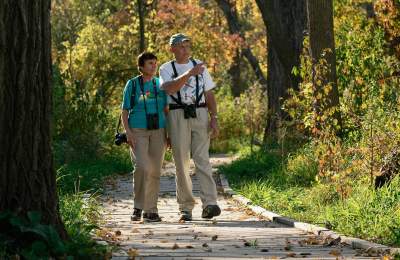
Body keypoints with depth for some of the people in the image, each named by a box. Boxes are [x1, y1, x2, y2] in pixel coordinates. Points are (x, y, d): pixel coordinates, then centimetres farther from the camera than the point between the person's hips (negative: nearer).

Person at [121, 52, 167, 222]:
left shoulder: (160, 85, 11)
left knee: (155, 171, 0)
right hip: (138, 131, -3)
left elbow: (166, 110, 14)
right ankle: (138, 207, -6)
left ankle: (151, 210, 8)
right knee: (143, 166, -19)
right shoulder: (132, 85, 2)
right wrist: (128, 133, -9)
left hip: (158, 132, 3)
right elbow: (125, 111, 3)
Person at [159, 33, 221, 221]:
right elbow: (169, 88, -15)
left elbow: (209, 95, 14)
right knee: (181, 163, 0)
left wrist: (214, 119, 3)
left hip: (200, 115, 1)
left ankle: (209, 205, -22)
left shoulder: (200, 66, 15)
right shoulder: (166, 69, 7)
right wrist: (189, 74, -26)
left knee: (202, 160, -11)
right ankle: (185, 208, 6)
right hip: (177, 116, -1)